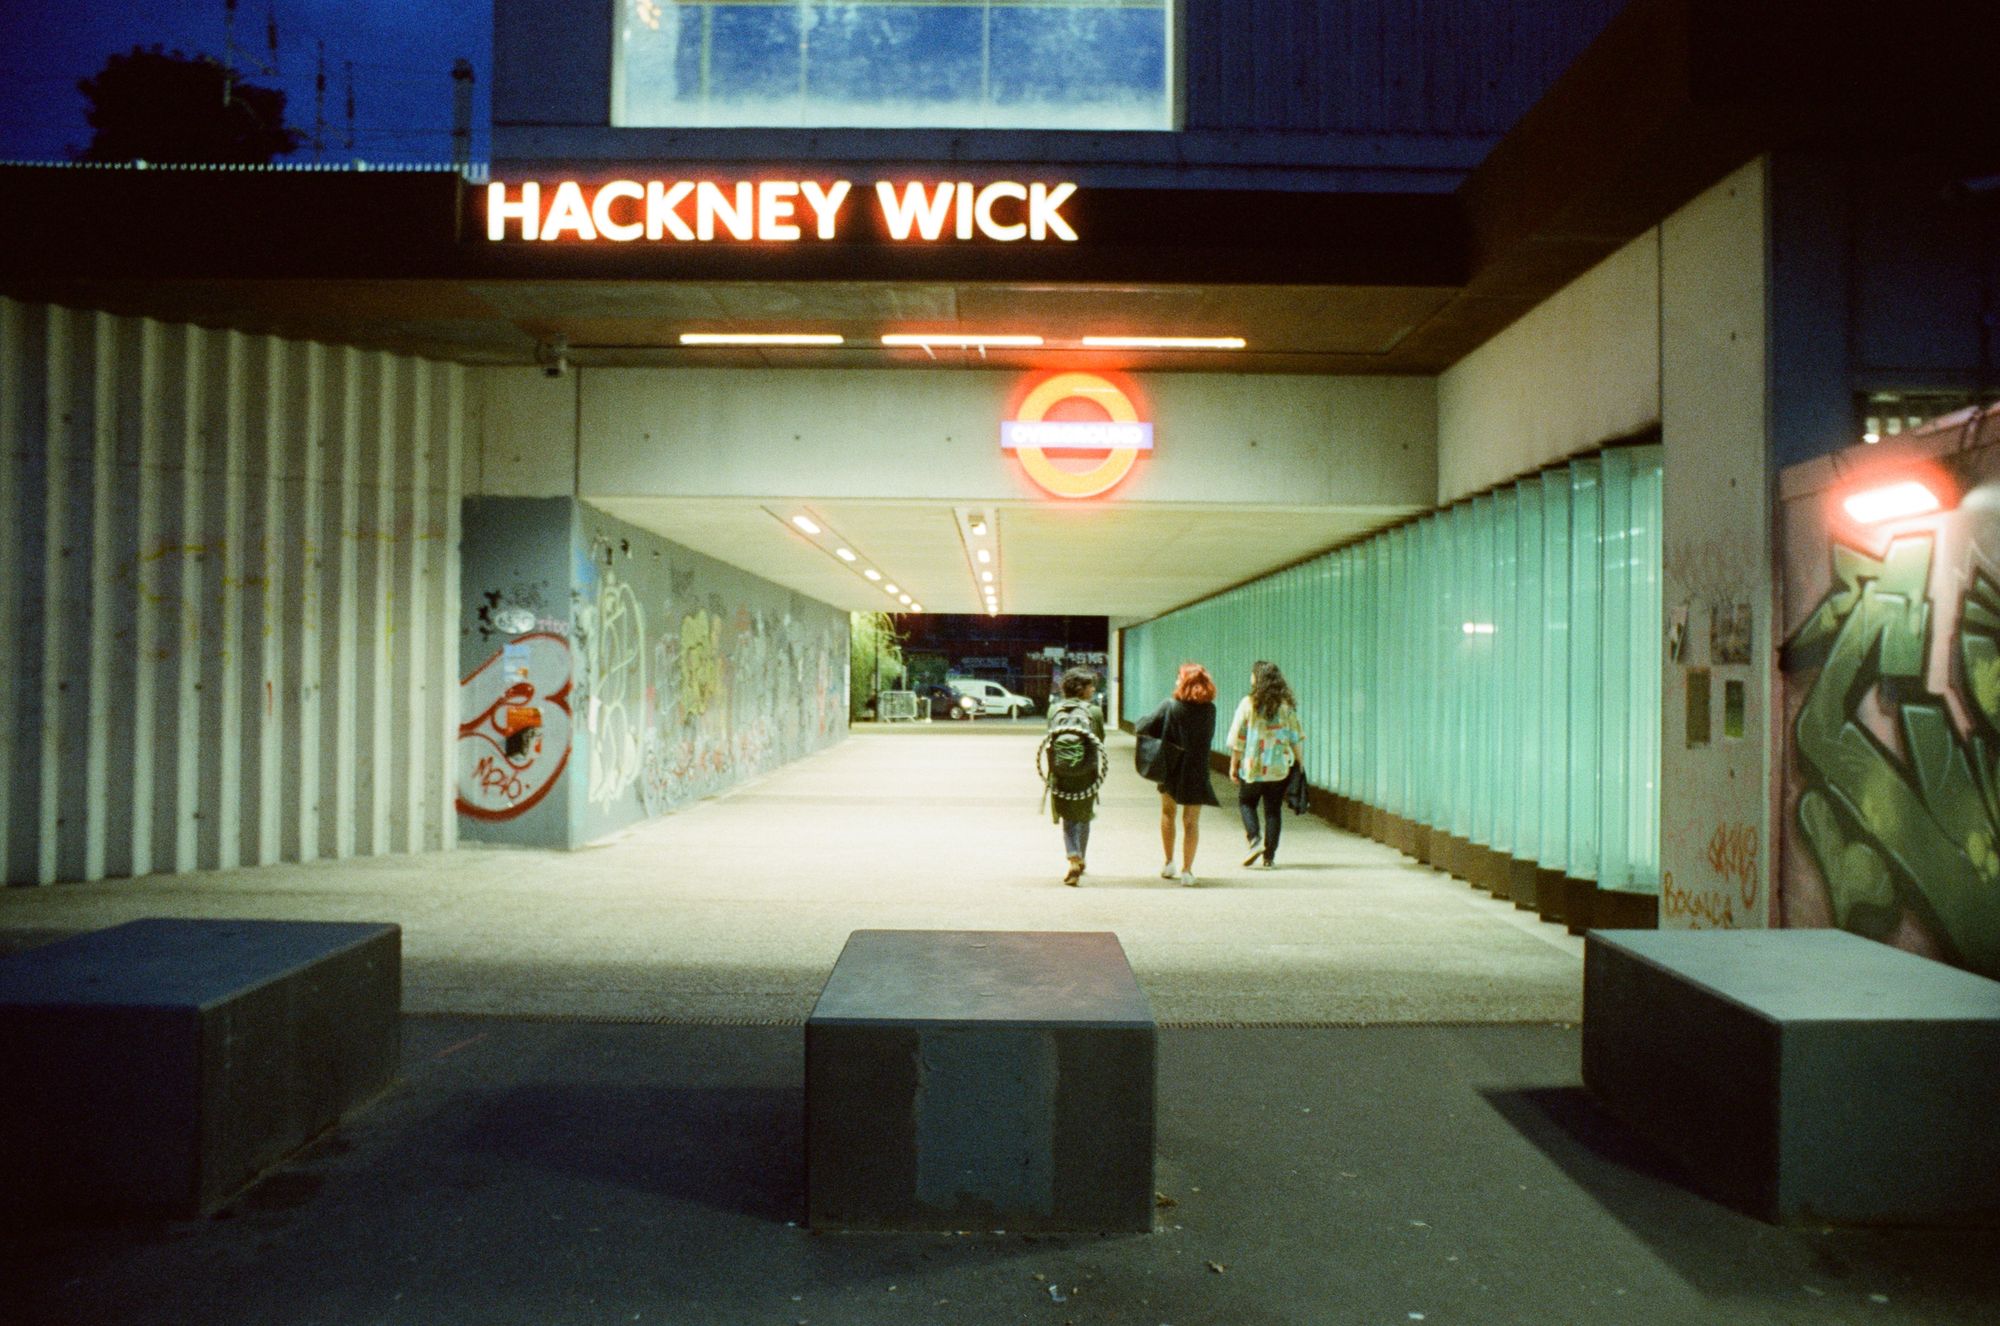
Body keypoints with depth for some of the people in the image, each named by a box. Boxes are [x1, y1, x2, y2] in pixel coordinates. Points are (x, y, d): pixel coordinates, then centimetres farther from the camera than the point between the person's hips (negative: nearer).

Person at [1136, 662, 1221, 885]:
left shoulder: (1170, 707, -14)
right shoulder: (1209, 710, -7)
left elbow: (1142, 729, -15)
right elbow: (1208, 738, 5)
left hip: (1170, 769, 0)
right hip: (1197, 772, 0)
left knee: (1168, 813, 21)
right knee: (1191, 821, 8)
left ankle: (1169, 863, 28)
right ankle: (1187, 870, 6)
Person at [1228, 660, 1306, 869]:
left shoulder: (1249, 704, -8)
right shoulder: (1286, 705, -1)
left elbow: (1238, 739, -6)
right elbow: (1296, 738, 2)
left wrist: (1234, 765, 2)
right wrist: (1300, 763, 11)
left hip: (1252, 767, -2)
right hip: (1279, 767, 2)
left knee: (1246, 802, 16)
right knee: (1273, 810, 9)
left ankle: (1255, 839, -4)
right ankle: (1269, 856, 10)